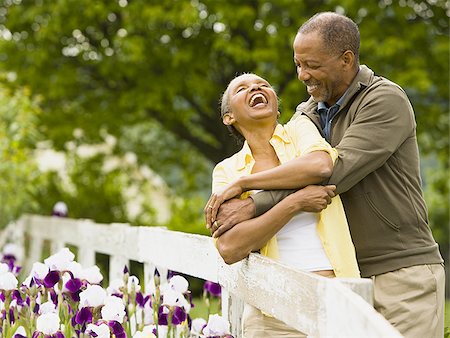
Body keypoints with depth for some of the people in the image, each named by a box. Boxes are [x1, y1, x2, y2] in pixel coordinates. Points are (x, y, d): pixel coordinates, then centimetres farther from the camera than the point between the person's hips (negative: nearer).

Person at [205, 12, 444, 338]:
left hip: (403, 272, -6)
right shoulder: (307, 113, 12)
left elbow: (336, 171, -21)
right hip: (348, 275, 6)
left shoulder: (386, 100, -11)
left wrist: (254, 205, -23)